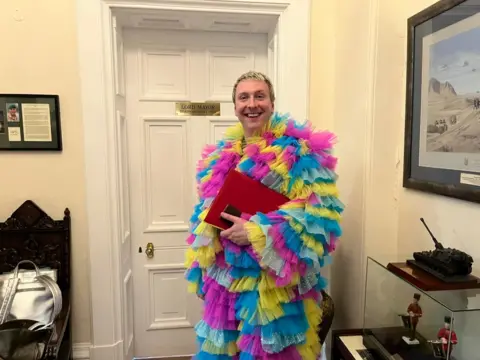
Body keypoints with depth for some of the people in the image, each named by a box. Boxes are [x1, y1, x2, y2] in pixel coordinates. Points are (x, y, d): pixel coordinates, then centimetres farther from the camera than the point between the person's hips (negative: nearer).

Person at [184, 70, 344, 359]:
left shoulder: (299, 151, -10)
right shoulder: (221, 155, 9)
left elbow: (323, 215, -17)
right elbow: (206, 210, 17)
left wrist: (256, 233, -21)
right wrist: (210, 227, -7)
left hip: (274, 282, -5)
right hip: (226, 279, 6)